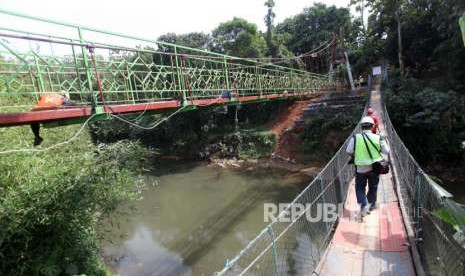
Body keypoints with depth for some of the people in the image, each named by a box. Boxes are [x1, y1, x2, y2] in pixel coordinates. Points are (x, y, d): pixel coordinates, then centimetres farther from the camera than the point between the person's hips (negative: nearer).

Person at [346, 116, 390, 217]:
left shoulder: (355, 138, -12)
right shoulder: (378, 138, -9)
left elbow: (349, 151, -7)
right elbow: (387, 151, 0)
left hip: (360, 168, -1)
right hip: (375, 167, 2)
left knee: (360, 187, 13)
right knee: (373, 187, 21)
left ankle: (363, 204, -6)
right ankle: (371, 204, 36)